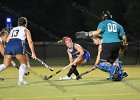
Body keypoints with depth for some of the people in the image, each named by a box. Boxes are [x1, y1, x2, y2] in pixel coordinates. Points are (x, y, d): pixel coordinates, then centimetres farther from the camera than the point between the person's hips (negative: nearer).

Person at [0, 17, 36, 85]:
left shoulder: (13, 29, 31)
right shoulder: (25, 30, 19)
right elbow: (30, 42, 10)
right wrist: (33, 53, 11)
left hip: (9, 45, 4)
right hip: (18, 45, -4)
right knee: (23, 63, 10)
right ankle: (21, 80, -5)